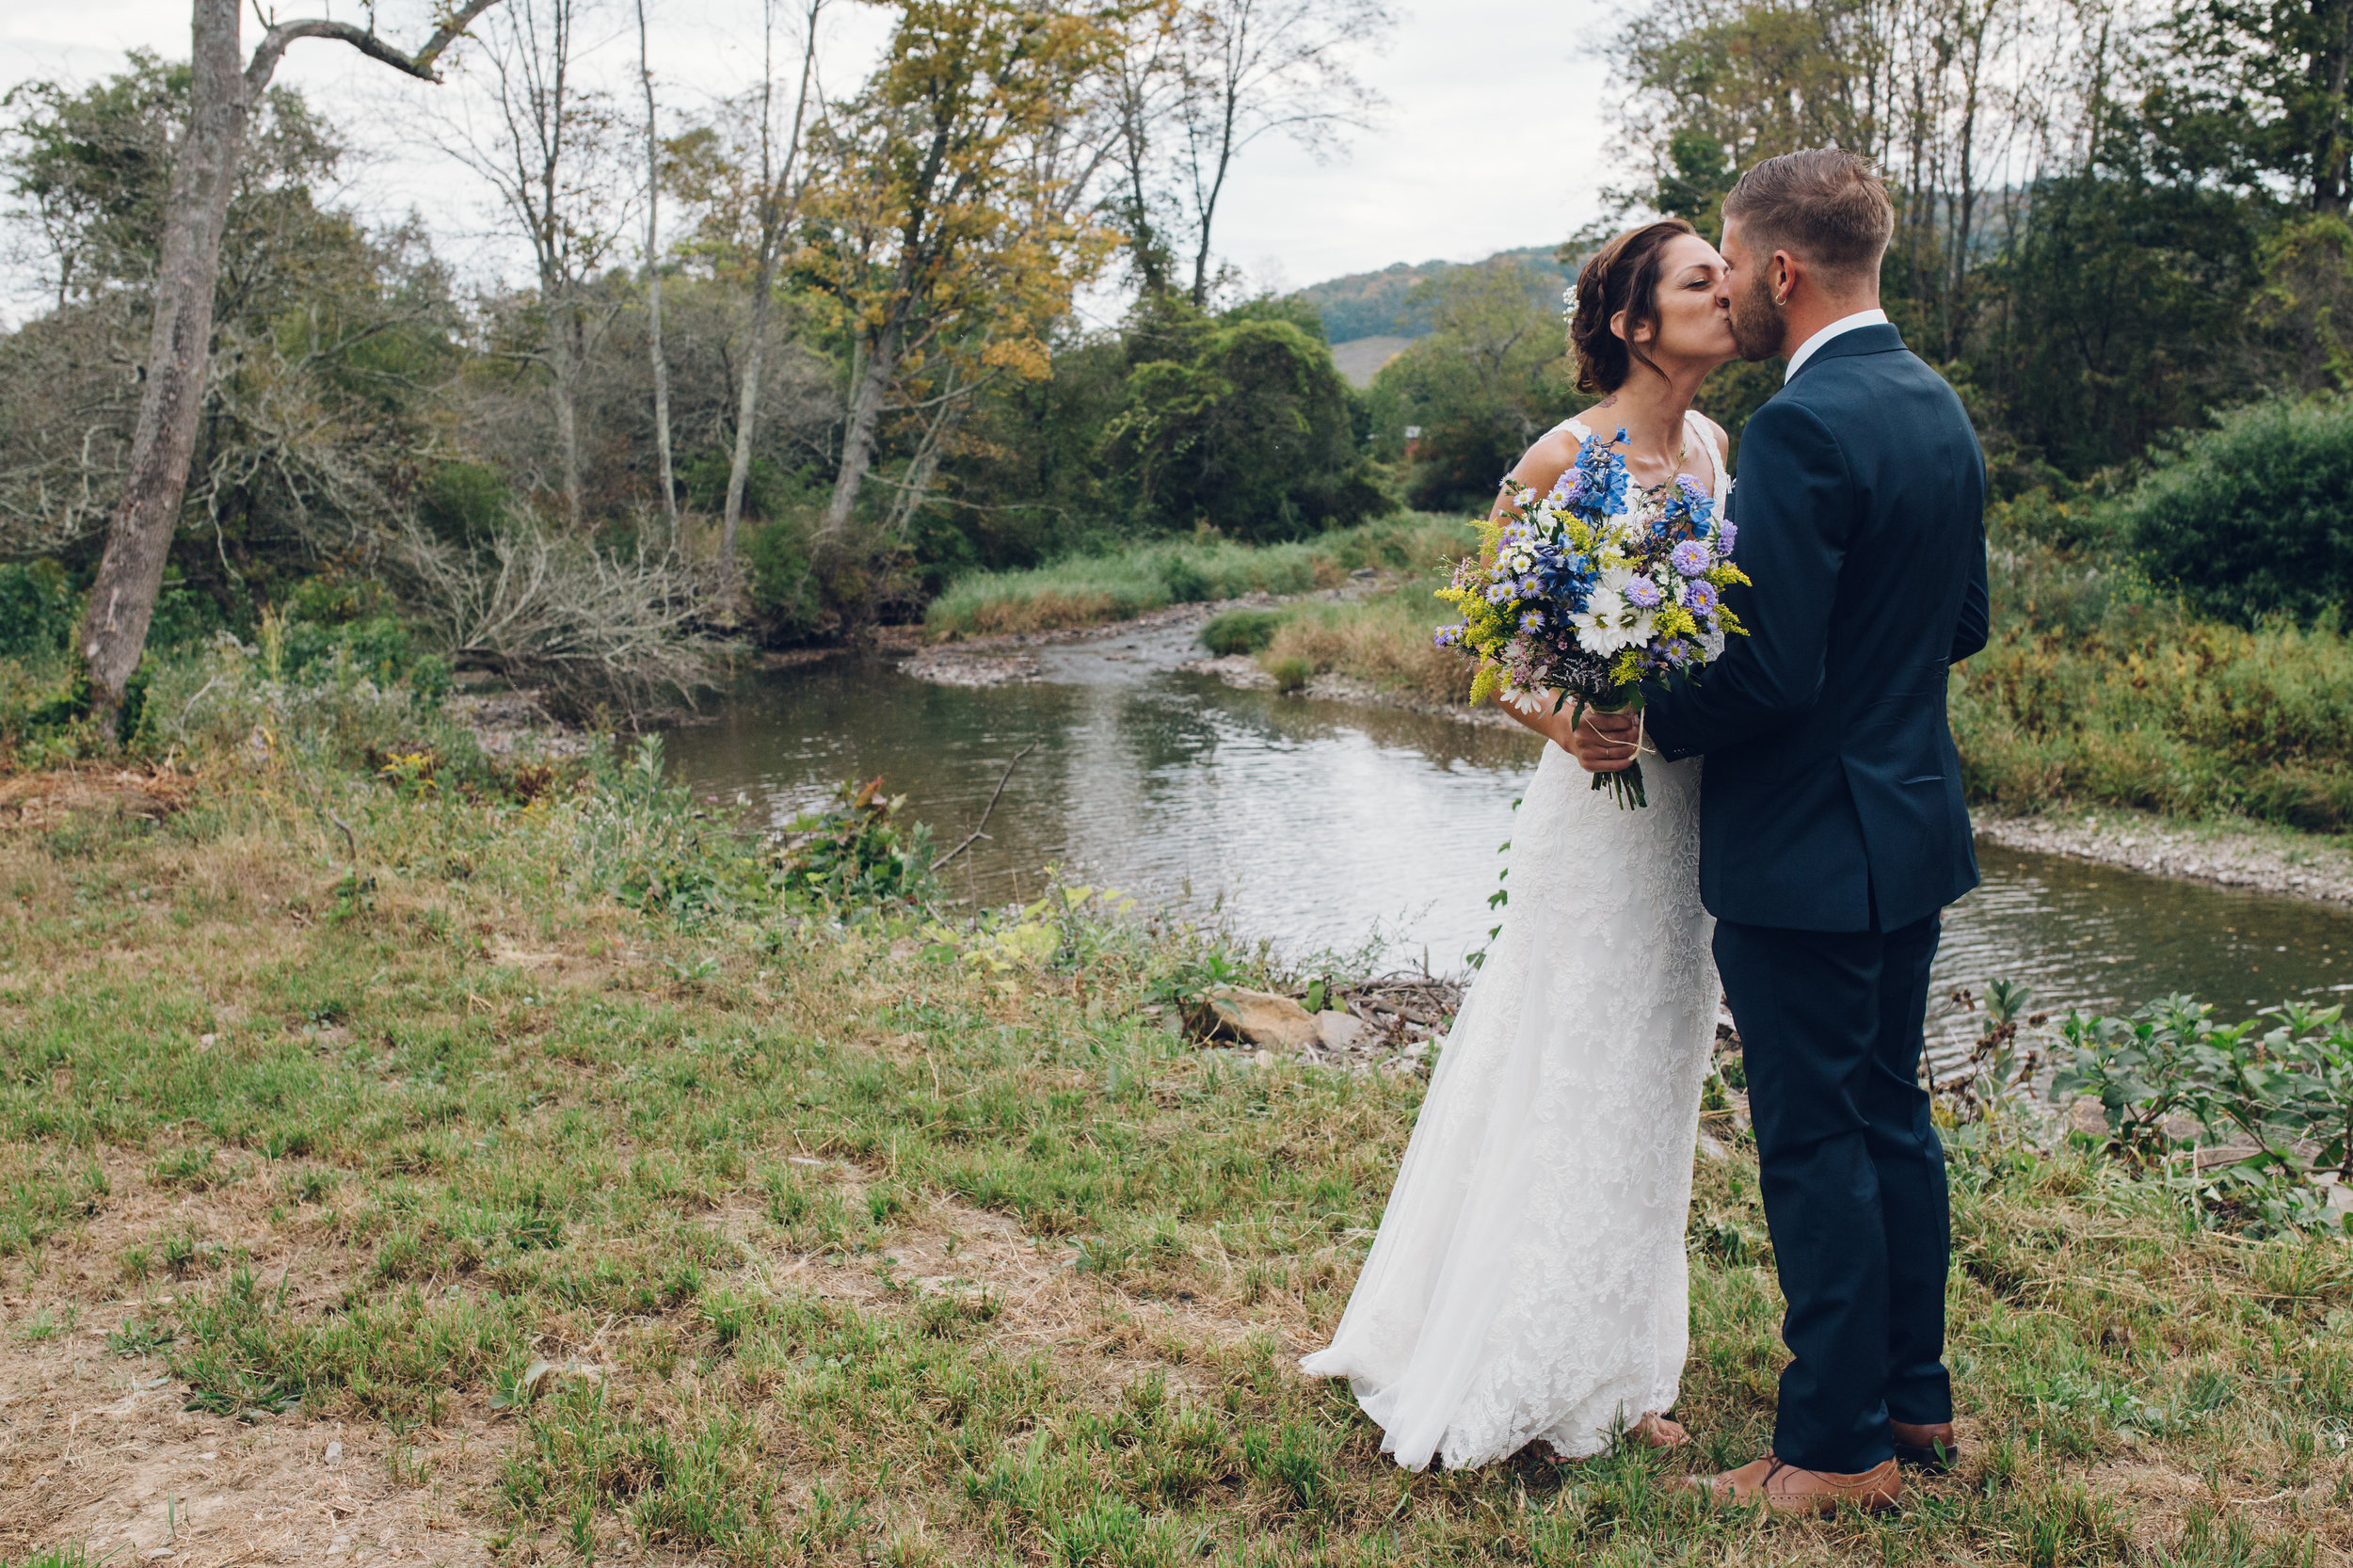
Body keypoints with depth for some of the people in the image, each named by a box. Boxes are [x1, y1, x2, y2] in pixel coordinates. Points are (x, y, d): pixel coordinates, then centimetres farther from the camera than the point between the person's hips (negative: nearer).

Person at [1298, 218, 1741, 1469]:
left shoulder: (1713, 448, 10)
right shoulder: (1564, 459, -12)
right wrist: (1564, 722, -26)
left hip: (1695, 804, 8)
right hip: (1605, 802, -7)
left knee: (1654, 1080, 15)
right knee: (1583, 1081, -1)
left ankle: (1615, 1365, 30)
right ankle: (1555, 1380, 16)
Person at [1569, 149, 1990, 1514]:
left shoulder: (1802, 427, -21)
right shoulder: (1940, 407, 8)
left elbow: (1771, 671, -25)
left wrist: (1651, 723, -11)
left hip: (1807, 850, -9)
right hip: (1915, 829, 10)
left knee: (1817, 1145, 2)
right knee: (1893, 1117, 19)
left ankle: (1839, 1446, 15)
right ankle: (1916, 1396, 33)